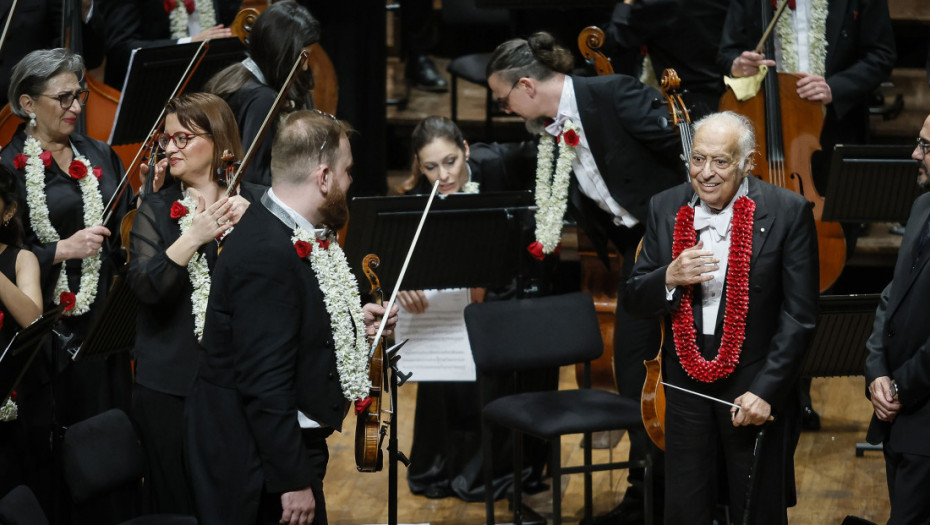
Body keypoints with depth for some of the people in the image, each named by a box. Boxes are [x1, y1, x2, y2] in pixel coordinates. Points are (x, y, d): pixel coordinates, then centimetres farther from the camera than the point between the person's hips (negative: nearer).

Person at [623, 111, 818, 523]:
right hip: (686, 388, 3)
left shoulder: (788, 212, -10)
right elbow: (634, 300, 4)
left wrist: (766, 391, -15)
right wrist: (670, 277, -18)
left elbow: (799, 315, -9)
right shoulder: (665, 208, 2)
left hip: (756, 392, -3)